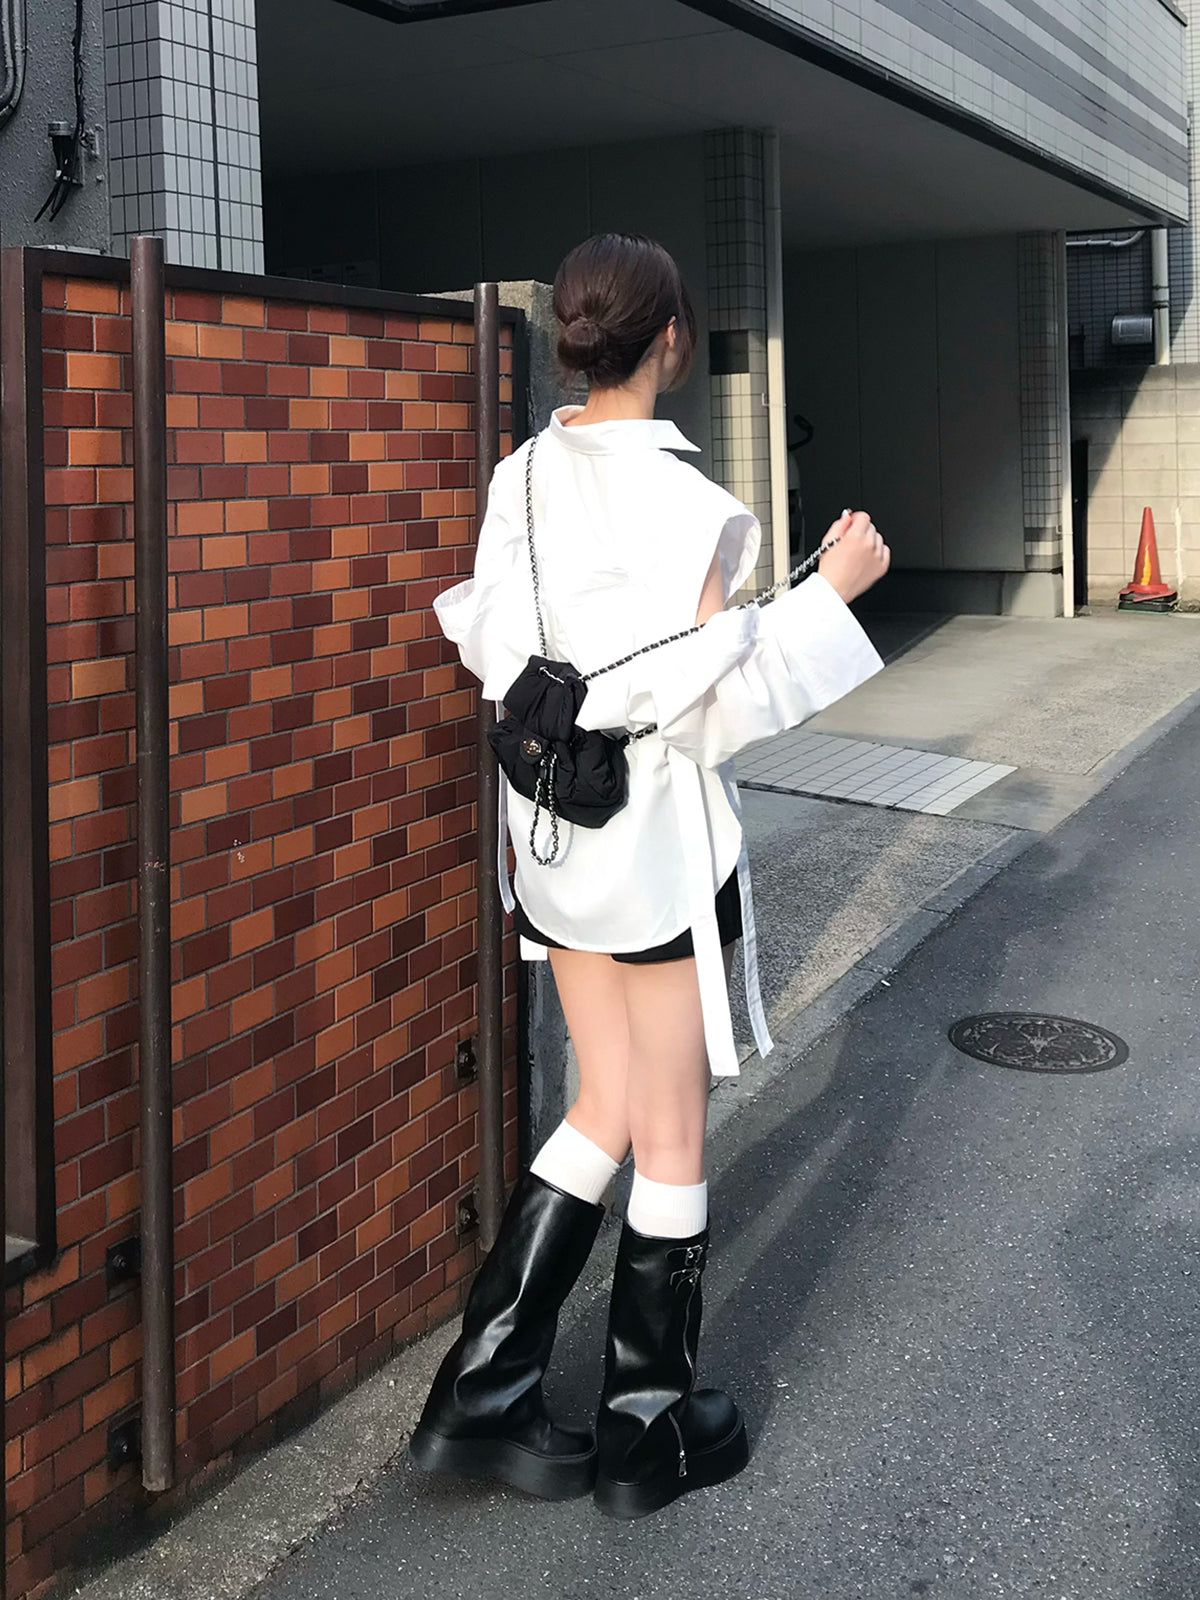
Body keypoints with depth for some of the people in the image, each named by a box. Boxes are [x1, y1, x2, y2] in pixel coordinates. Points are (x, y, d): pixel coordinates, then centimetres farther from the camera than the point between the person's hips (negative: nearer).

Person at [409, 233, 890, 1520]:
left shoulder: (520, 477, 1)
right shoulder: (681, 500, -20)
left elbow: (492, 653, 7)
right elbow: (709, 708, -20)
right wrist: (831, 589, -12)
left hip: (550, 831, 7)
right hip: (659, 834, -7)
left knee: (605, 1111, 19)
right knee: (671, 1135, 9)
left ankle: (481, 1392, 22)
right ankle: (650, 1430, 24)